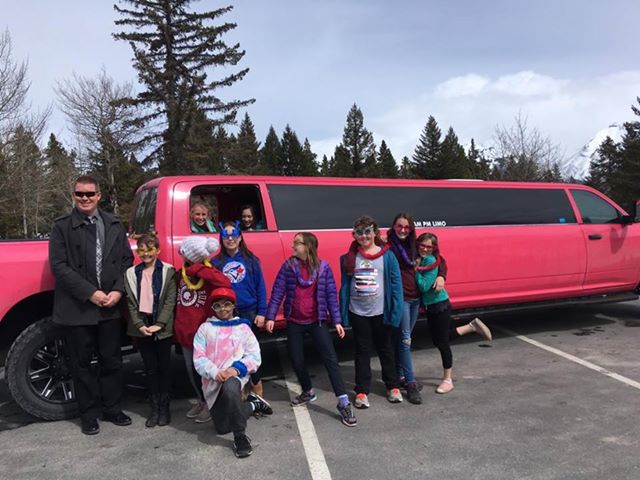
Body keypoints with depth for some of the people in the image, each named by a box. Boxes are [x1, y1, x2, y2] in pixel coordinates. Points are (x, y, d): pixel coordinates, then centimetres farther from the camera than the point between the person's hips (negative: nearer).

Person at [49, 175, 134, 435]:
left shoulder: (114, 225, 7)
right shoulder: (62, 227, -1)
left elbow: (127, 260, 6)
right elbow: (59, 266, -8)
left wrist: (118, 290, -8)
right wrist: (90, 293, -15)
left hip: (111, 307, 2)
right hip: (77, 308, -2)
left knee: (111, 361, 11)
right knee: (82, 364, 9)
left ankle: (112, 409, 27)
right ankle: (89, 415, 23)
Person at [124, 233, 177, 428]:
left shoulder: (168, 271, -2)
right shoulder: (131, 274, 6)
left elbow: (170, 300, -6)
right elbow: (131, 302, 3)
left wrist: (159, 324, -13)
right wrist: (140, 325, -7)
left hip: (163, 328, -2)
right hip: (142, 328, 2)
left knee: (164, 367, 6)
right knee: (150, 368, 9)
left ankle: (164, 407, 17)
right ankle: (154, 408, 17)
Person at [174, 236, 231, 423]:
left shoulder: (208, 275, -14)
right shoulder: (181, 274, 7)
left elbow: (225, 283, -35)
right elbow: (177, 301, 14)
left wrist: (197, 269, -29)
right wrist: (177, 328, 11)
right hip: (185, 332, 7)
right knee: (191, 370, 17)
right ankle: (201, 401, 35)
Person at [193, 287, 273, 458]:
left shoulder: (243, 327, 9)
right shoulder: (205, 328, 11)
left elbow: (254, 356, 2)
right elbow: (199, 358, 2)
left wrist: (237, 368, -17)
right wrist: (215, 372, -17)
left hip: (235, 375, -3)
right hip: (212, 382, 3)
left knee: (229, 388, -40)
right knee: (222, 428, 4)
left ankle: (240, 436, -23)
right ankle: (252, 405, 29)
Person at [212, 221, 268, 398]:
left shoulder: (251, 260, 1)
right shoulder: (217, 262, 3)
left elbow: (260, 287, 0)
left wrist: (261, 312, -5)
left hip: (249, 312, -1)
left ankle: (257, 386, 23)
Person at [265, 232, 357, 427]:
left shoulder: (323, 267, -5)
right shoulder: (288, 266, -4)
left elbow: (331, 294, -3)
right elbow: (277, 292, -4)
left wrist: (336, 320, -7)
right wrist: (270, 317, -9)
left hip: (317, 321, -2)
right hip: (294, 323, 2)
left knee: (331, 359, -8)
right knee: (296, 360, 11)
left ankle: (344, 404, -4)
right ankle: (308, 391, 37)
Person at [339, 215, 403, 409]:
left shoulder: (387, 256, -5)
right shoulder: (350, 258, 1)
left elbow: (396, 284, -6)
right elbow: (345, 285, 2)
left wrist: (395, 312, -12)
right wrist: (343, 314, -2)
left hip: (380, 312, -1)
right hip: (358, 313, 1)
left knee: (385, 349, 14)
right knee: (362, 351, 10)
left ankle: (392, 387, 30)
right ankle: (362, 391, 20)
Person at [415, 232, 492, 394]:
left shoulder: (431, 261, -18)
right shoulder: (420, 259, 4)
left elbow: (424, 286, -22)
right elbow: (420, 287, 8)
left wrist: (416, 270, -17)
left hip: (440, 305, -9)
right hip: (430, 306, 9)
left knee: (442, 343, 1)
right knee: (437, 341, 18)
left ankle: (447, 380, 15)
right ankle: (472, 326, 29)